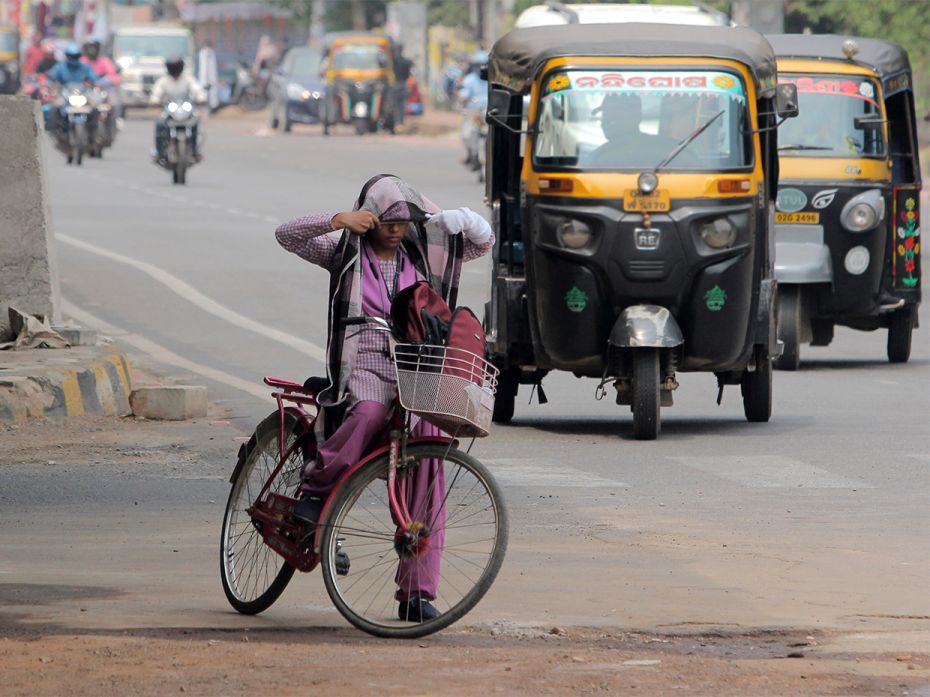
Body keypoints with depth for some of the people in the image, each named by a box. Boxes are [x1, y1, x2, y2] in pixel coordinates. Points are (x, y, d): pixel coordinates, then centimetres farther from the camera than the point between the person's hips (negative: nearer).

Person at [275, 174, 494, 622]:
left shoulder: (423, 256, 15)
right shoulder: (346, 255, 8)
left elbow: (483, 243, 16)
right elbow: (287, 236, -2)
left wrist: (466, 221, -5)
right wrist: (338, 220, -15)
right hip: (364, 370, -3)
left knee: (426, 477, -11)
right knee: (370, 413, -40)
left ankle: (418, 594, -9)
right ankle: (317, 488, -19)